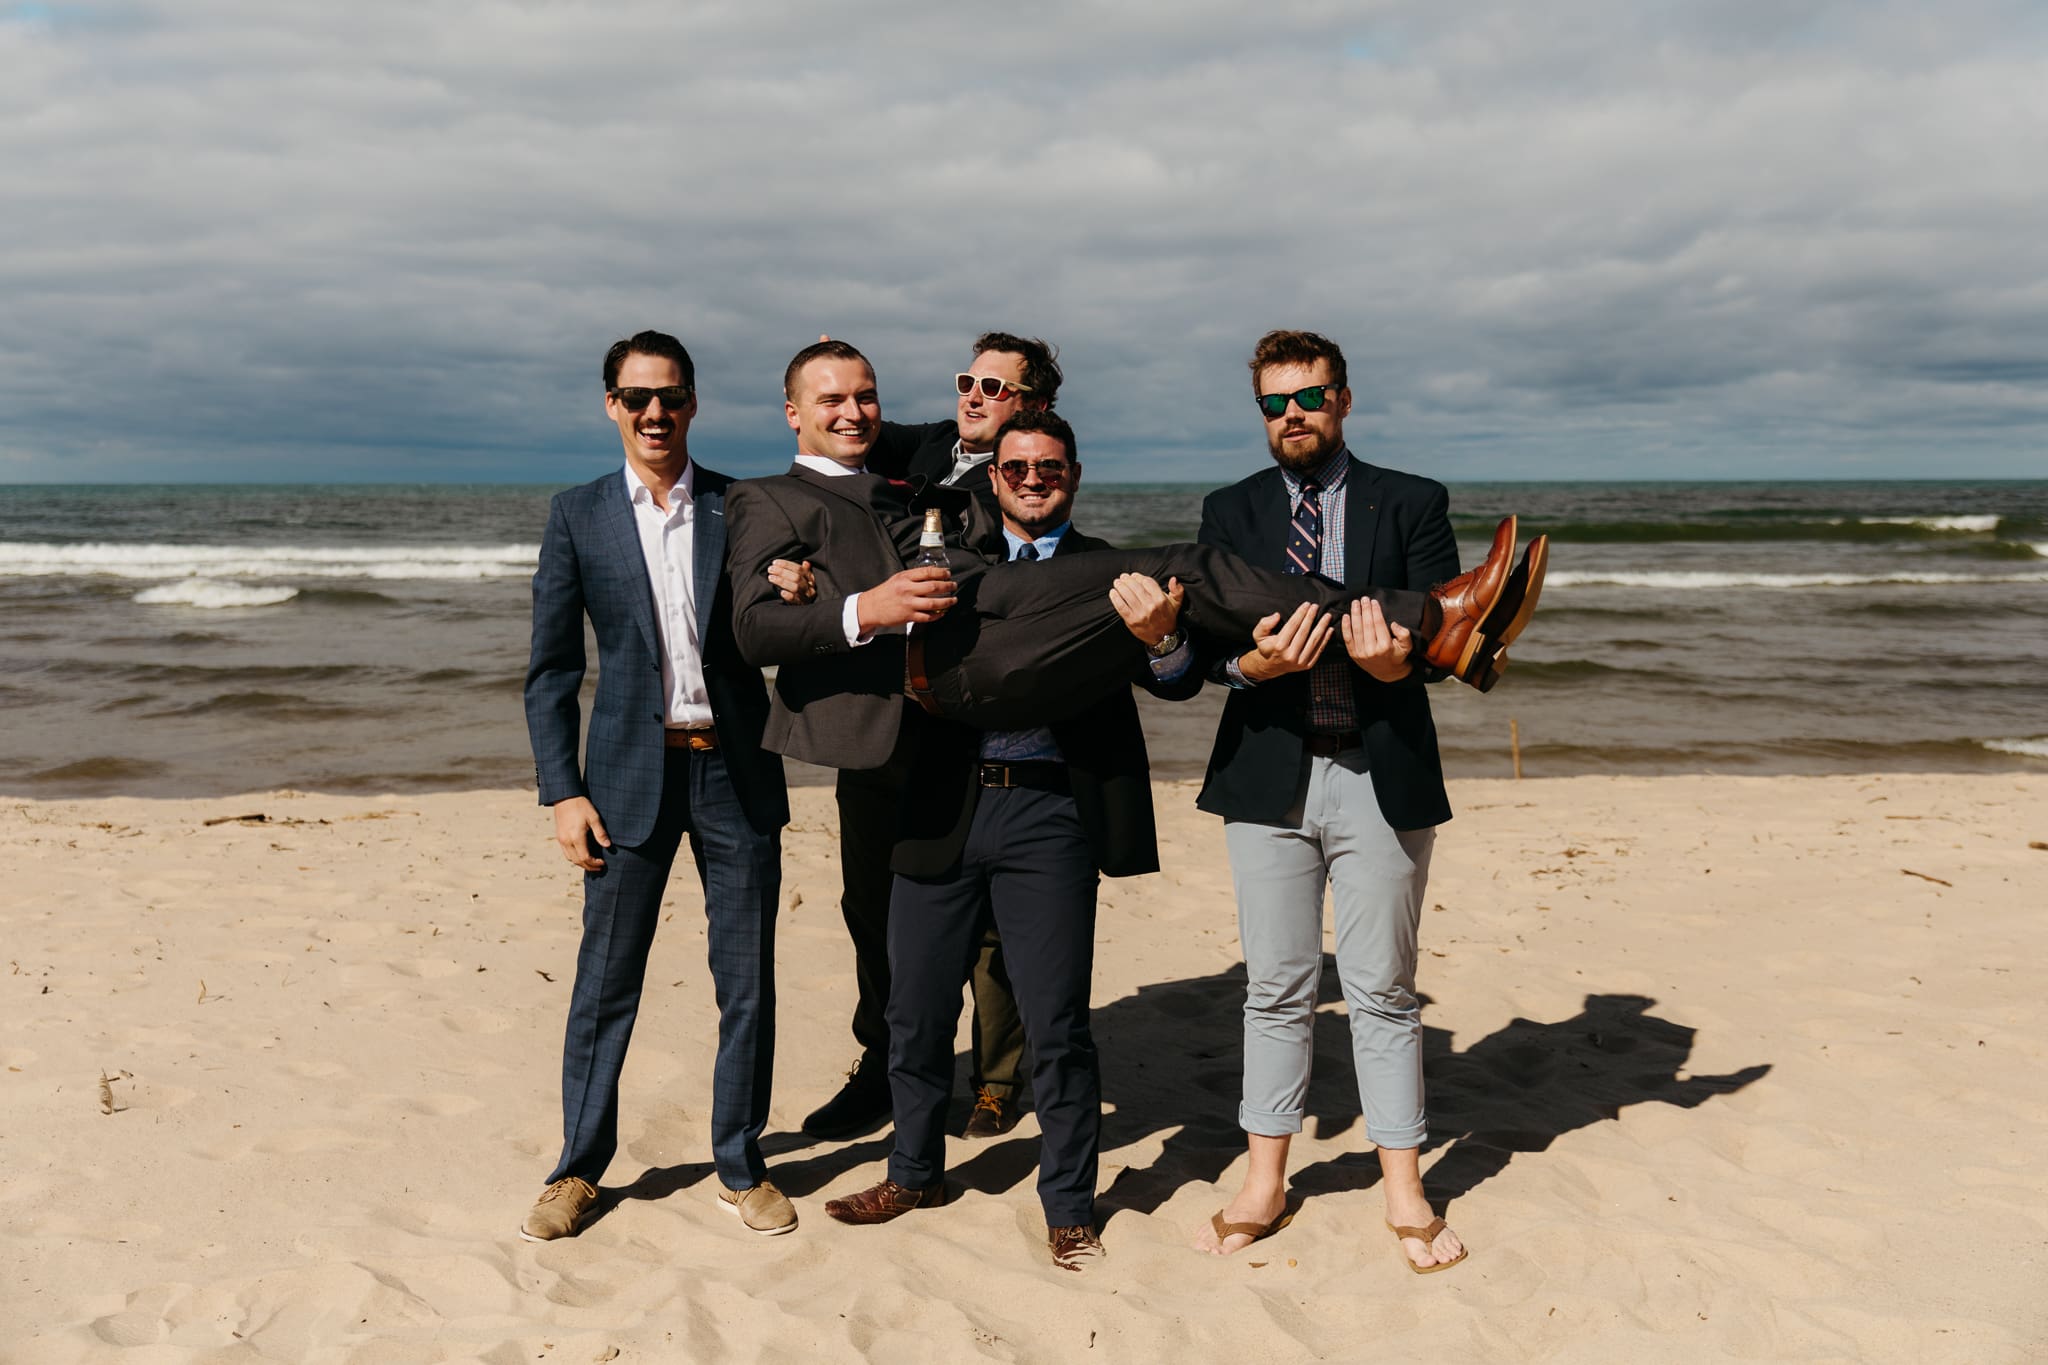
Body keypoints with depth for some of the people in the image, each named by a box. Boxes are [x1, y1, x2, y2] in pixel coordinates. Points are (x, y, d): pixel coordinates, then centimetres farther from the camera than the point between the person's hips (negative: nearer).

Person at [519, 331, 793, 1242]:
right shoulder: (578, 516, 3)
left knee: (747, 984, 7)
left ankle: (740, 1166, 23)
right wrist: (562, 792, -4)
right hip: (632, 772, -1)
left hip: (736, 769, 1)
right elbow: (550, 671, 3)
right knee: (604, 983, 5)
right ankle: (578, 1168, 22)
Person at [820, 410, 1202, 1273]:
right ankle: (917, 1171, 33)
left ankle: (1068, 1207, 20)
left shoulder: (1110, 574, 4)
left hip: (1048, 815, -2)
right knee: (916, 1009, 11)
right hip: (944, 810, 3)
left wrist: (1160, 635, -30)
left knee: (1057, 1024, 3)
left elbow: (1178, 683, -7)